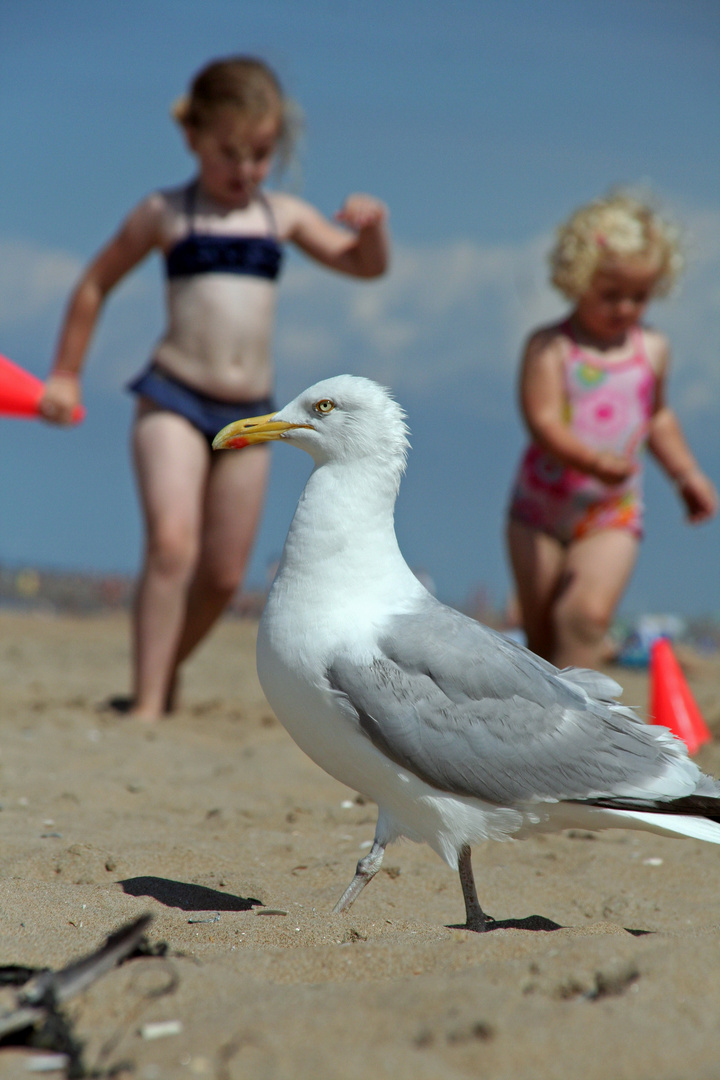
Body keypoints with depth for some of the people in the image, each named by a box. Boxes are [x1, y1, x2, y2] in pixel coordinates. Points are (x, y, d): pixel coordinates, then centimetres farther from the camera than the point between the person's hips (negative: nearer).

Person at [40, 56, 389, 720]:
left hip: (249, 413, 4)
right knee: (172, 543, -23)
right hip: (174, 400, -4)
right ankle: (148, 703, -21)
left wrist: (373, 225, -7)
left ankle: (165, 673, 32)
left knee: (223, 575, 8)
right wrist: (66, 376, 11)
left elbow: (367, 266, 15)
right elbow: (96, 285, 12)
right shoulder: (165, 214, 1)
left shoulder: (284, 216, 10)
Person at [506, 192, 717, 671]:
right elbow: (543, 422, -20)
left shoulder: (653, 350, 5)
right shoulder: (550, 347, -9)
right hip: (542, 508, -1)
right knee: (542, 637, 7)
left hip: (612, 513, 1)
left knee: (587, 613, -23)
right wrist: (594, 461, -36)